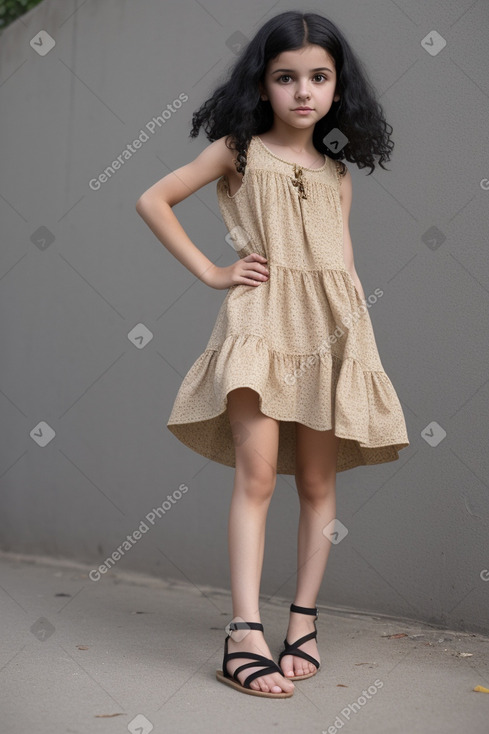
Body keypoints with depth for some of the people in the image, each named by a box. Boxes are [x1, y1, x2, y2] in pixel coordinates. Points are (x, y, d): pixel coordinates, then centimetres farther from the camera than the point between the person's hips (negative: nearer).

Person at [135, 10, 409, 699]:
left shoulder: (337, 172, 17)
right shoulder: (239, 150, 7)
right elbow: (153, 199, 6)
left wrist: (361, 333, 8)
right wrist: (210, 271, 0)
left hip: (330, 329, 4)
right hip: (260, 320, -3)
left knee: (318, 481, 4)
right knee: (256, 474, -15)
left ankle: (303, 624, 14)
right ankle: (245, 635, -17)